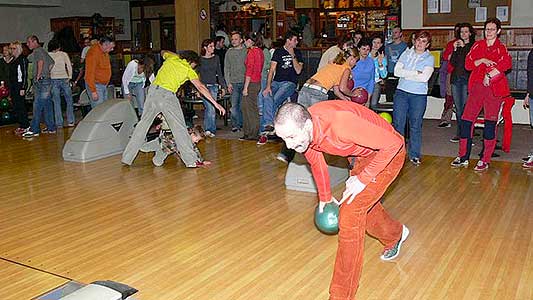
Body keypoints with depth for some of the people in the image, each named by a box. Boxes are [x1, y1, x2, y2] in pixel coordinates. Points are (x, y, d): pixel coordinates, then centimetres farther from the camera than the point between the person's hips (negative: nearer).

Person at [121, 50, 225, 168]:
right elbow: (201, 87, 1)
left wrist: (177, 55, 48)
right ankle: (191, 160, 0)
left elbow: (163, 52, 42)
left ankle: (127, 157, 18)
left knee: (143, 123, 13)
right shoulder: (189, 70, 7)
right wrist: (215, 103, 0)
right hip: (167, 95, -5)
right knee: (179, 127, 0)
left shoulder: (171, 58, 18)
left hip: (153, 90, 5)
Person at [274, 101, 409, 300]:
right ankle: (395, 235, 59)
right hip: (364, 155, 8)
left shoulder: (339, 124, -41)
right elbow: (316, 162, 5)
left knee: (350, 213, -14)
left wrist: (363, 179, -26)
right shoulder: (300, 129, -17)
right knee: (364, 205, 24)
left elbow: (393, 143, -32)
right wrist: (325, 196, 17)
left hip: (388, 153, -8)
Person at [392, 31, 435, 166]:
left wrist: (405, 74, -8)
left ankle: (415, 155, 12)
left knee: (415, 125, 3)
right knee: (398, 123, 0)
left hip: (419, 95, -2)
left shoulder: (429, 58, 3)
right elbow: (396, 71, -3)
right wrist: (415, 73, -9)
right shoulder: (406, 53, 10)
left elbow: (424, 77, -12)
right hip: (401, 92, 2)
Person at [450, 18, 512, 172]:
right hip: (476, 87, 3)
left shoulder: (501, 48, 3)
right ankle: (463, 157, 11)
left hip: (494, 89, -3)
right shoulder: (477, 45, 13)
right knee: (466, 120, 0)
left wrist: (489, 75, -19)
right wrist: (482, 60, -10)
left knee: (490, 124, -3)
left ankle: (485, 160, 6)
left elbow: (507, 63, -17)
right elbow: (468, 64, 4)